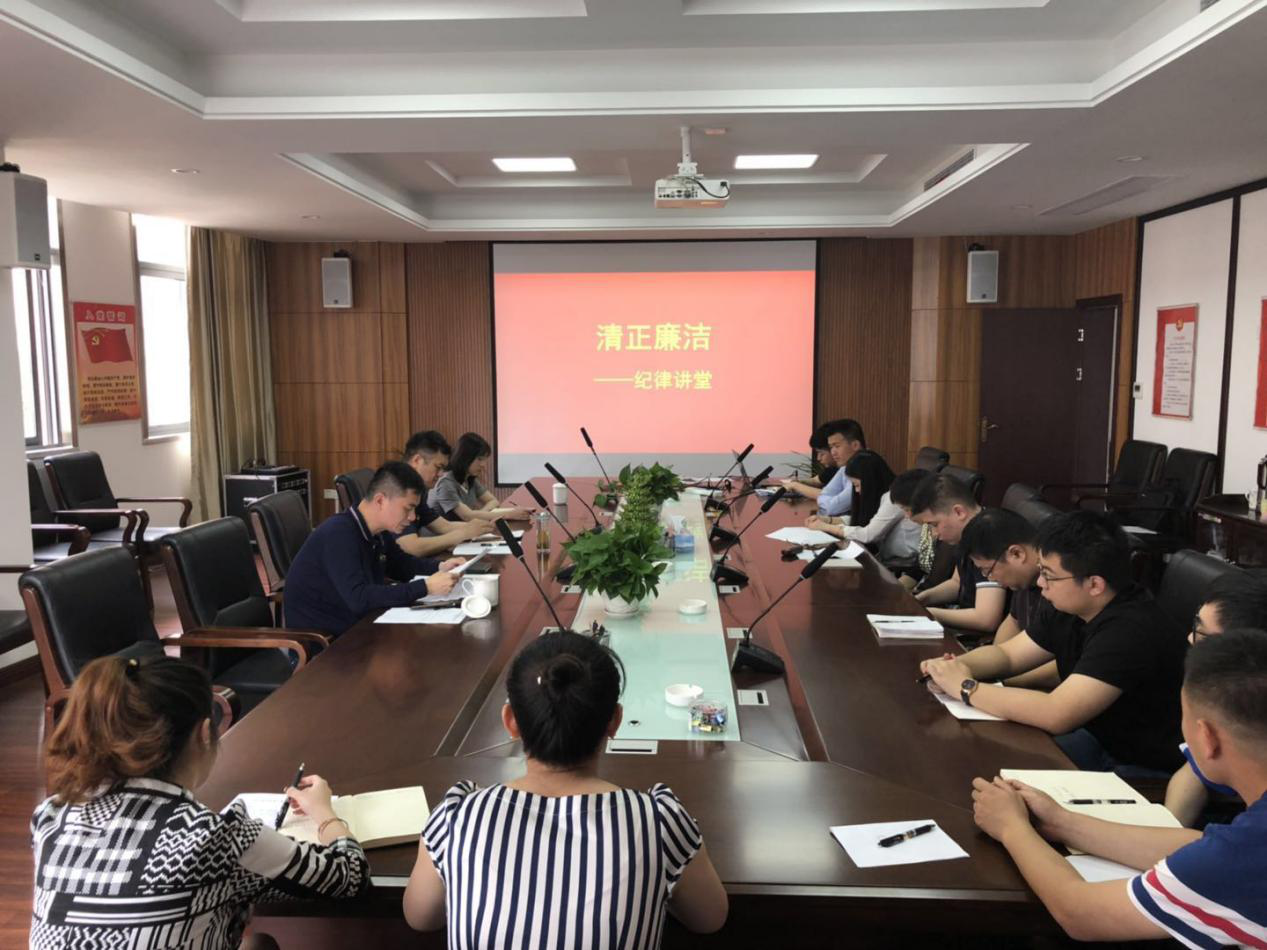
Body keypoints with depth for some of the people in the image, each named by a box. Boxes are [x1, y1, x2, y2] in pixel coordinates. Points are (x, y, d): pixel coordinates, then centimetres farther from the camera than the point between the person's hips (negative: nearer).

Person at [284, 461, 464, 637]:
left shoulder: (379, 531, 2)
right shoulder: (338, 534, -24)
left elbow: (401, 564, 19)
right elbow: (359, 598, -32)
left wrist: (439, 567, 0)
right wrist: (425, 587, -32)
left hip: (352, 628, 8)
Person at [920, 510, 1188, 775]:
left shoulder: (1132, 631, -30)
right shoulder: (1071, 609, -3)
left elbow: (1056, 714, -35)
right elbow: (1005, 654, 8)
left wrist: (966, 687, -24)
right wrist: (953, 666, -13)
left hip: (1148, 773, -8)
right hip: (1098, 740, 8)